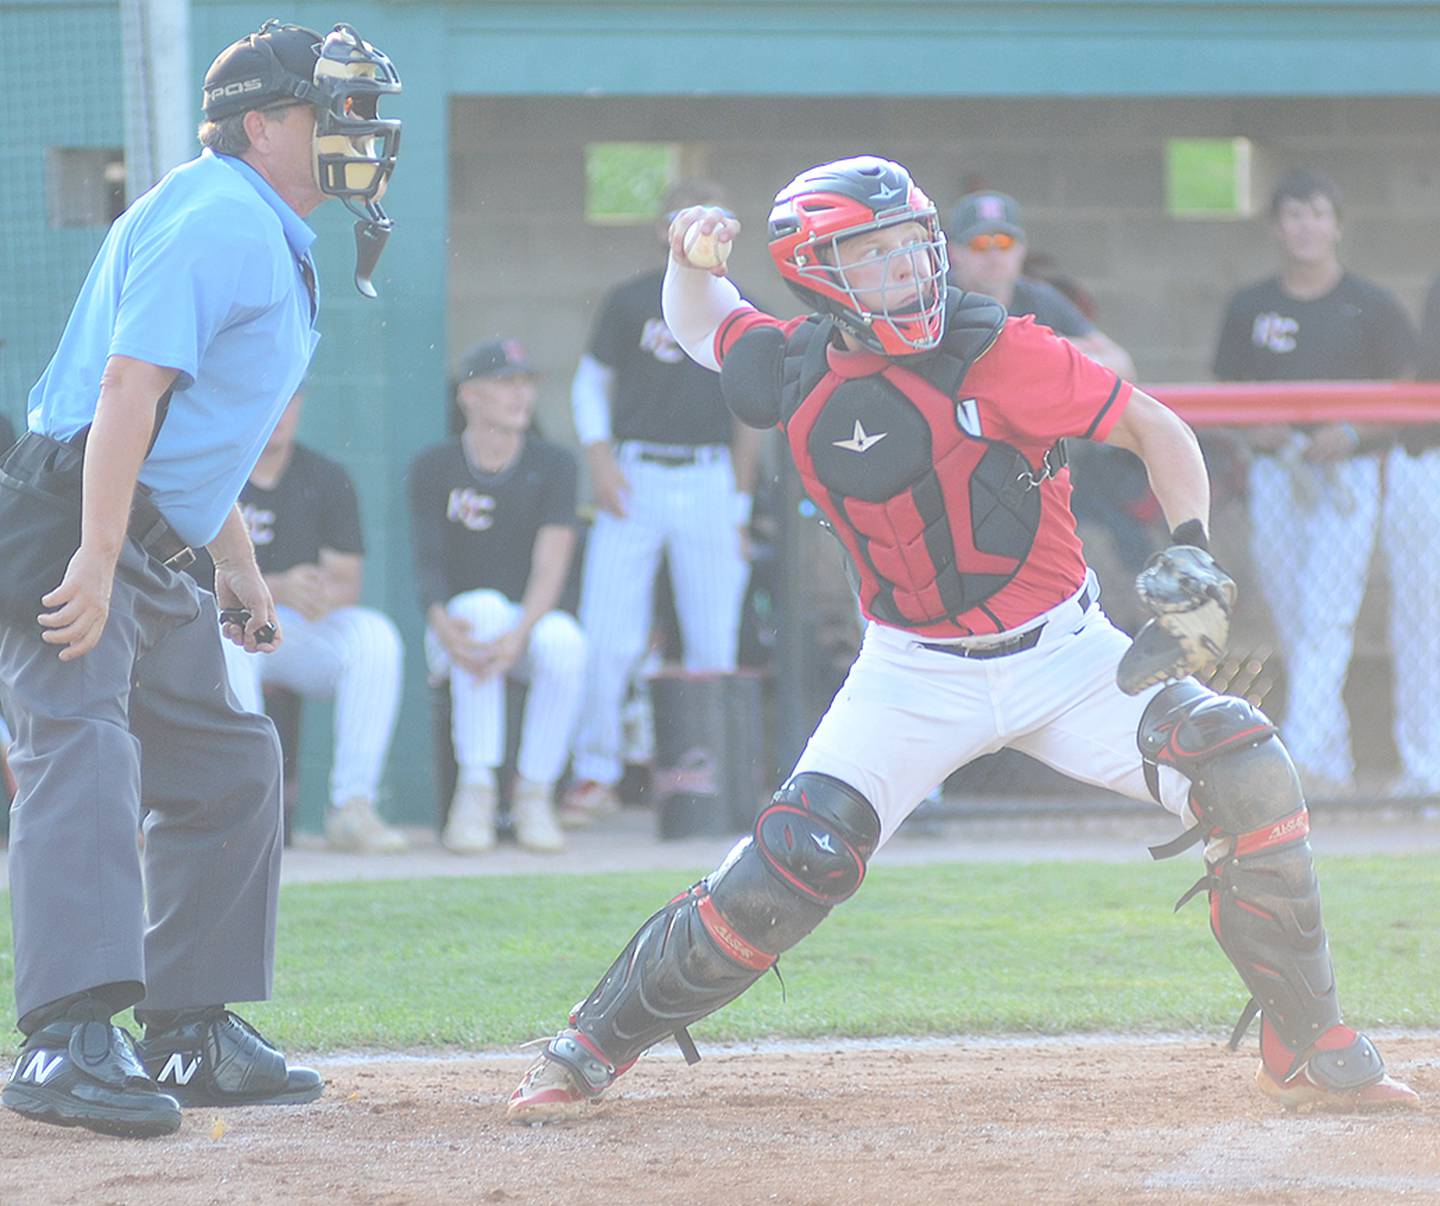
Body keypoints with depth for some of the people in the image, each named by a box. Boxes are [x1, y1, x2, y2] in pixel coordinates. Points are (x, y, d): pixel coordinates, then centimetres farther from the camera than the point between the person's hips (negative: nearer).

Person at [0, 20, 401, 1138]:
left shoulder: (264, 236, 20)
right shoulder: (221, 217, -14)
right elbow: (130, 385, -24)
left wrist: (238, 563, 30)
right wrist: (95, 560, -31)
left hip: (145, 556, 11)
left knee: (227, 765, 18)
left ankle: (193, 1032, 25)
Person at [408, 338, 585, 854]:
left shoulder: (553, 466, 0)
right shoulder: (434, 468, 0)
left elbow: (550, 570, -12)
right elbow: (428, 562, -10)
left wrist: (520, 635, -32)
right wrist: (441, 623, -34)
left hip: (533, 618, 1)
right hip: (458, 619, -1)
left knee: (564, 640, -34)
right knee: (486, 604, -36)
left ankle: (533, 797, -18)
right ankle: (475, 792, -35)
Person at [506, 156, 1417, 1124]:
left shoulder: (996, 353, -16)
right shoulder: (794, 374, -6)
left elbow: (1156, 428, -9)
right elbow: (700, 326, 16)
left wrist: (1193, 557, -23)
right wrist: (692, 256, -7)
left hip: (1065, 653, -1)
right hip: (916, 674, 1)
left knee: (1249, 778, -18)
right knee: (790, 873, -13)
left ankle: (1310, 1049, -4)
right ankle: (593, 1047, 5)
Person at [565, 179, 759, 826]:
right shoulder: (630, 301, 5)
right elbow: (590, 380, 10)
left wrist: (740, 507, 13)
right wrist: (599, 457, -6)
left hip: (708, 484, 2)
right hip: (634, 478, -2)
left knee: (714, 641, -1)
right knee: (606, 638, -7)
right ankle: (597, 770, 3)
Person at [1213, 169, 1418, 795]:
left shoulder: (1372, 307, 2)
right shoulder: (1249, 308, 10)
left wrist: (1352, 434, -14)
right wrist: (1254, 427, -8)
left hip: (1348, 473, -3)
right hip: (1274, 472, 4)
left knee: (1326, 619, -15)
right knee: (1291, 623, 4)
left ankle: (1305, 760, -24)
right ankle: (1336, 767, 13)